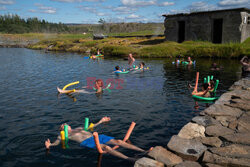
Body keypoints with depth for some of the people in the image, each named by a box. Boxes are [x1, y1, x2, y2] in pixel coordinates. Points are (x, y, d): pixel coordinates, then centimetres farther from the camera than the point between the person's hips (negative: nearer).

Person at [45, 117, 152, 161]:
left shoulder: (78, 129, 33)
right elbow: (56, 142, 7)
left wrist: (101, 121, 42)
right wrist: (49, 145, -16)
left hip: (96, 137, 6)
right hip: (86, 142, -6)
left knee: (118, 141, -13)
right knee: (106, 147, -34)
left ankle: (144, 152, -21)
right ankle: (131, 159, -49)